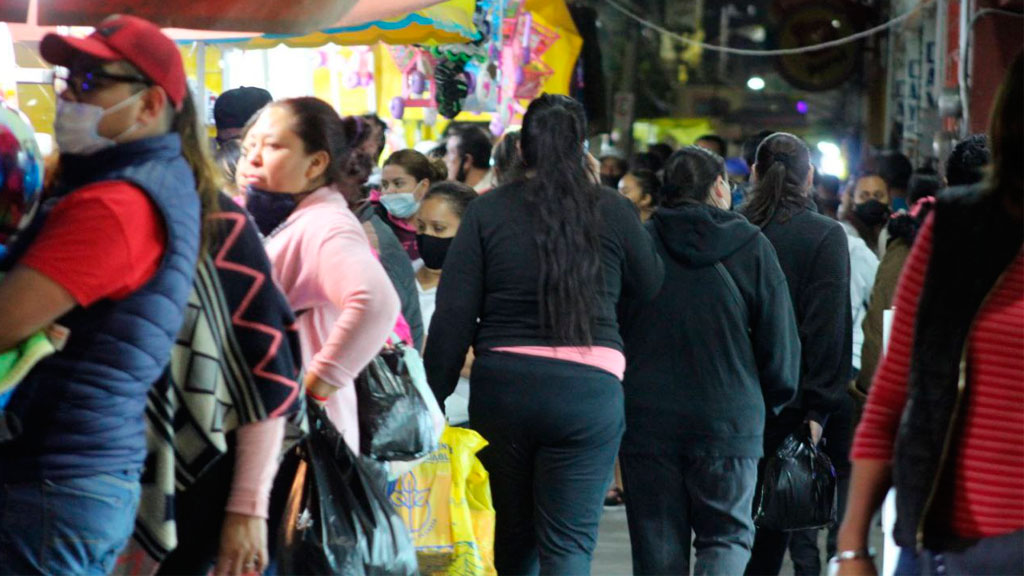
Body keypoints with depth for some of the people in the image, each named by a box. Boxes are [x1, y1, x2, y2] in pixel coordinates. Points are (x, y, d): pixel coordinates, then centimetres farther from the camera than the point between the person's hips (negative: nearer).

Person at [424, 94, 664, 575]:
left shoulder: (487, 212, 1)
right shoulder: (613, 211, 1)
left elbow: (452, 317, -2)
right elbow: (650, 287, 15)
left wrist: (434, 397, 5)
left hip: (500, 386, 2)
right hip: (589, 387, -1)